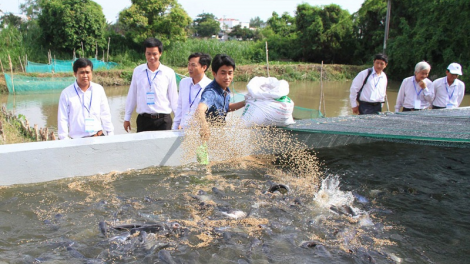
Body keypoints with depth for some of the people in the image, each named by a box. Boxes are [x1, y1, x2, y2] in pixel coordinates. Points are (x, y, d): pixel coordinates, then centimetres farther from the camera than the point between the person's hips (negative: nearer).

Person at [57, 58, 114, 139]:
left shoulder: (99, 89, 6)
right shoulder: (66, 93, 0)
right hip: (77, 139, -2)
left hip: (99, 136, 2)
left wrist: (110, 134, 8)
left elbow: (105, 114, 10)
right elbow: (62, 119, 2)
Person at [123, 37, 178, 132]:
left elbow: (174, 98, 5)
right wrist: (127, 117, 13)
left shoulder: (169, 73, 1)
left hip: (163, 120, -1)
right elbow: (131, 96, 12)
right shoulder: (137, 71, 6)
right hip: (143, 119, 1)